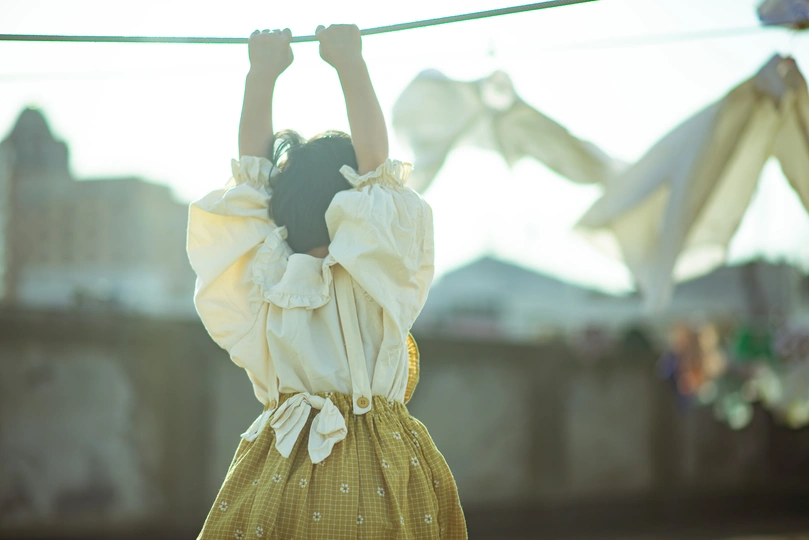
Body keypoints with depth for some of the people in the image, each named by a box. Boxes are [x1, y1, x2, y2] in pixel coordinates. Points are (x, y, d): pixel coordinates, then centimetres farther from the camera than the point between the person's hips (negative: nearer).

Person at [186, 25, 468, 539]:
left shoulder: (266, 284, -2)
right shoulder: (379, 284, -9)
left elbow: (252, 174, 5)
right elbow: (377, 163, -6)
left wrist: (263, 72, 11)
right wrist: (350, 62, 0)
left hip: (281, 478, 2)